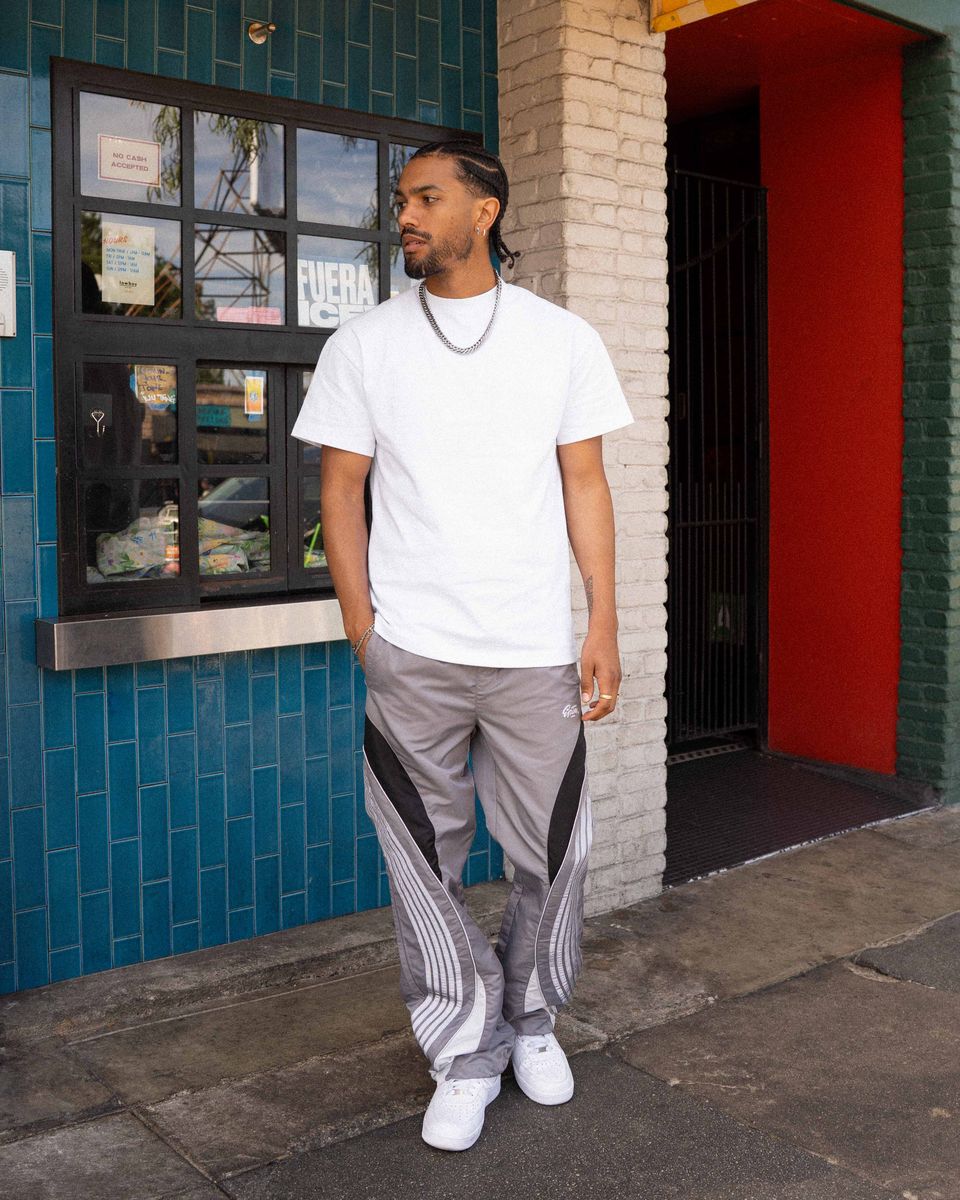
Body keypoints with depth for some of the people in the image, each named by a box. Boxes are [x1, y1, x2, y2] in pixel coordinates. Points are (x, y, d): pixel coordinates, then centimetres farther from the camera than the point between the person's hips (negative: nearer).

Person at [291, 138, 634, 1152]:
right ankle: (466, 1055, 23)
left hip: (535, 649, 0)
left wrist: (604, 624, 0)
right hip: (411, 651, 0)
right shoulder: (363, 344, 5)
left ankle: (533, 1021, 33)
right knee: (424, 861, 5)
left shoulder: (562, 339, 6)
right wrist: (362, 628, -1)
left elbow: (584, 485, 6)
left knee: (553, 854, 8)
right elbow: (342, 488, 6)